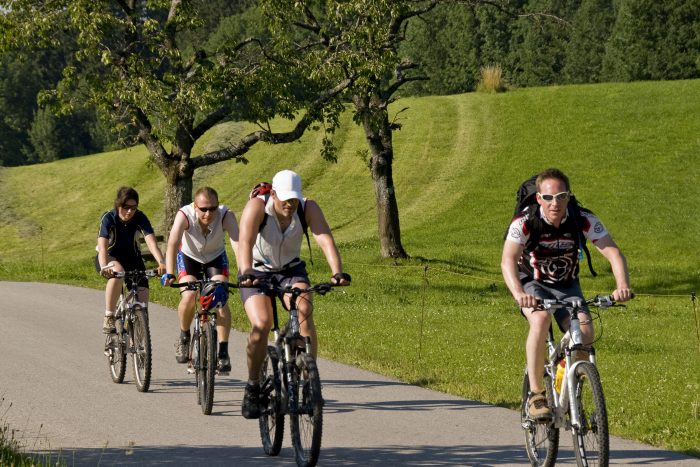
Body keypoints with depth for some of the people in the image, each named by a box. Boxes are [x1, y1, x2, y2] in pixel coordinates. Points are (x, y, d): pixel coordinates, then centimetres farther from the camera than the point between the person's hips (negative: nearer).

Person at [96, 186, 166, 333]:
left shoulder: (140, 218, -19)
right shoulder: (108, 218, -24)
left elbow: (151, 241, -32)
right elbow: (102, 246, -37)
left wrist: (161, 263, -50)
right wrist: (104, 267, -56)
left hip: (131, 257, 3)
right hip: (110, 257, -3)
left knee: (142, 299, -13)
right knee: (118, 272, -38)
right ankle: (108, 318, -29)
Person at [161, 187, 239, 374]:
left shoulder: (226, 216, -33)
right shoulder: (185, 215, -33)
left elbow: (237, 244, -44)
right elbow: (173, 244, -43)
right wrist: (169, 274, -58)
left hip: (216, 258, 0)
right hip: (189, 256, 0)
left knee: (220, 300, -21)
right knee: (188, 297, -23)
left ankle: (223, 352, -12)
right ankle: (184, 337, 5)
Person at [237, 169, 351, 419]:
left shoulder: (308, 208, -19)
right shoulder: (257, 206, -25)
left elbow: (325, 239, -31)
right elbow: (246, 242, -38)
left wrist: (337, 272, -48)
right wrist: (246, 273, -56)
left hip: (291, 270, 2)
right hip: (257, 271, -2)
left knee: (305, 313, -26)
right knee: (261, 324, -24)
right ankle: (252, 388, -6)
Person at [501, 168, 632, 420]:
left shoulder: (584, 219, -20)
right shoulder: (525, 221, -24)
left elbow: (613, 252, -27)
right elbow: (508, 260, -35)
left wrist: (622, 286, -46)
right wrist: (519, 293, -54)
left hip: (567, 286, 2)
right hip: (532, 284, -2)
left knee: (585, 332, -23)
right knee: (541, 320, -34)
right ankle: (535, 394, -24)